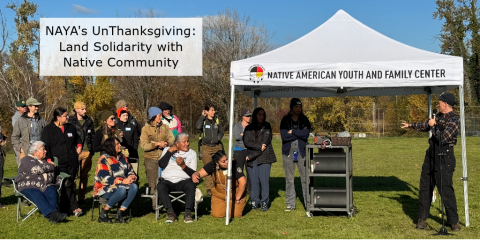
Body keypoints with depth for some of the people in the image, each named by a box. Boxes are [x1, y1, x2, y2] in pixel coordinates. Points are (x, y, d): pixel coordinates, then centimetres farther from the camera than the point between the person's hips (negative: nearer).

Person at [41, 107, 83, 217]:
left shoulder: (71, 127, 15)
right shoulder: (48, 129, 0)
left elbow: (77, 139, 32)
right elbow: (45, 146, -3)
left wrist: (79, 145, 12)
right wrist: (49, 159, -12)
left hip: (72, 162, 5)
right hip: (58, 163, -5)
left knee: (70, 184, 6)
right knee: (66, 186, -8)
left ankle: (64, 209, 15)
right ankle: (74, 208, -4)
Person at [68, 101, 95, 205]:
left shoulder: (89, 121, 12)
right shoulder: (71, 121, -1)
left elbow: (93, 135, 17)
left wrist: (92, 150, 11)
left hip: (87, 151, 4)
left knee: (84, 175, 8)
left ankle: (81, 197, 16)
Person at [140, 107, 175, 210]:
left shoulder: (165, 127, 12)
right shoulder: (145, 129, 2)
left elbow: (172, 139, 7)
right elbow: (144, 145, -7)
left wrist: (166, 143, -13)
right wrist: (157, 144, -15)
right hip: (151, 159, -2)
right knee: (153, 184, 0)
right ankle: (155, 204, 8)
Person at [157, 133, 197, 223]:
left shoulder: (192, 153, 16)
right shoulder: (167, 149, 18)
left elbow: (193, 173, 6)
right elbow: (161, 164, 0)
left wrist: (183, 166, -11)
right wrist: (170, 151, -2)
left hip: (183, 181, 0)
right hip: (167, 181, 0)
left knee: (191, 185, -35)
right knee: (160, 186, -33)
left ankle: (188, 213, -31)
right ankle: (170, 212, -31)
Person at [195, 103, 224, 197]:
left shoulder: (217, 120, 10)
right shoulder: (203, 120, 1)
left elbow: (221, 131, 17)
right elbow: (198, 126, -20)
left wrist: (218, 138, -1)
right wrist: (202, 116, -12)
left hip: (217, 147, 2)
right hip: (206, 147, -2)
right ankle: (209, 189, 4)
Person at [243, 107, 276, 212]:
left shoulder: (267, 127, 5)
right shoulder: (249, 128, 12)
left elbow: (265, 143, -5)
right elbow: (246, 142, -2)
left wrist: (251, 155, -9)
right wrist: (259, 146, -15)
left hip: (264, 158, -2)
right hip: (251, 160, 2)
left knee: (264, 181, -5)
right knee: (254, 182, 2)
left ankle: (264, 203, 3)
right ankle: (254, 202, 11)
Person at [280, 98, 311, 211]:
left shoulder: (304, 120, 6)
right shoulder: (285, 120, 3)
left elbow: (306, 134, -9)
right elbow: (283, 136, -10)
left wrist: (292, 132, -9)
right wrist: (299, 133, -8)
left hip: (302, 152, 0)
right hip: (288, 152, 0)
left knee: (305, 178, -2)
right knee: (289, 179, 3)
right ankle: (291, 204, 11)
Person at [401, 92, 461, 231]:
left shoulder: (454, 119, -14)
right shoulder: (439, 116, 11)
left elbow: (443, 138, -25)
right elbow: (425, 126, 30)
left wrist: (433, 125, -15)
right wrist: (410, 125, 38)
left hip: (444, 157, -8)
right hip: (431, 154, 8)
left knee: (446, 189, -7)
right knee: (425, 187, 11)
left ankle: (453, 221, 6)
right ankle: (422, 219, 20)